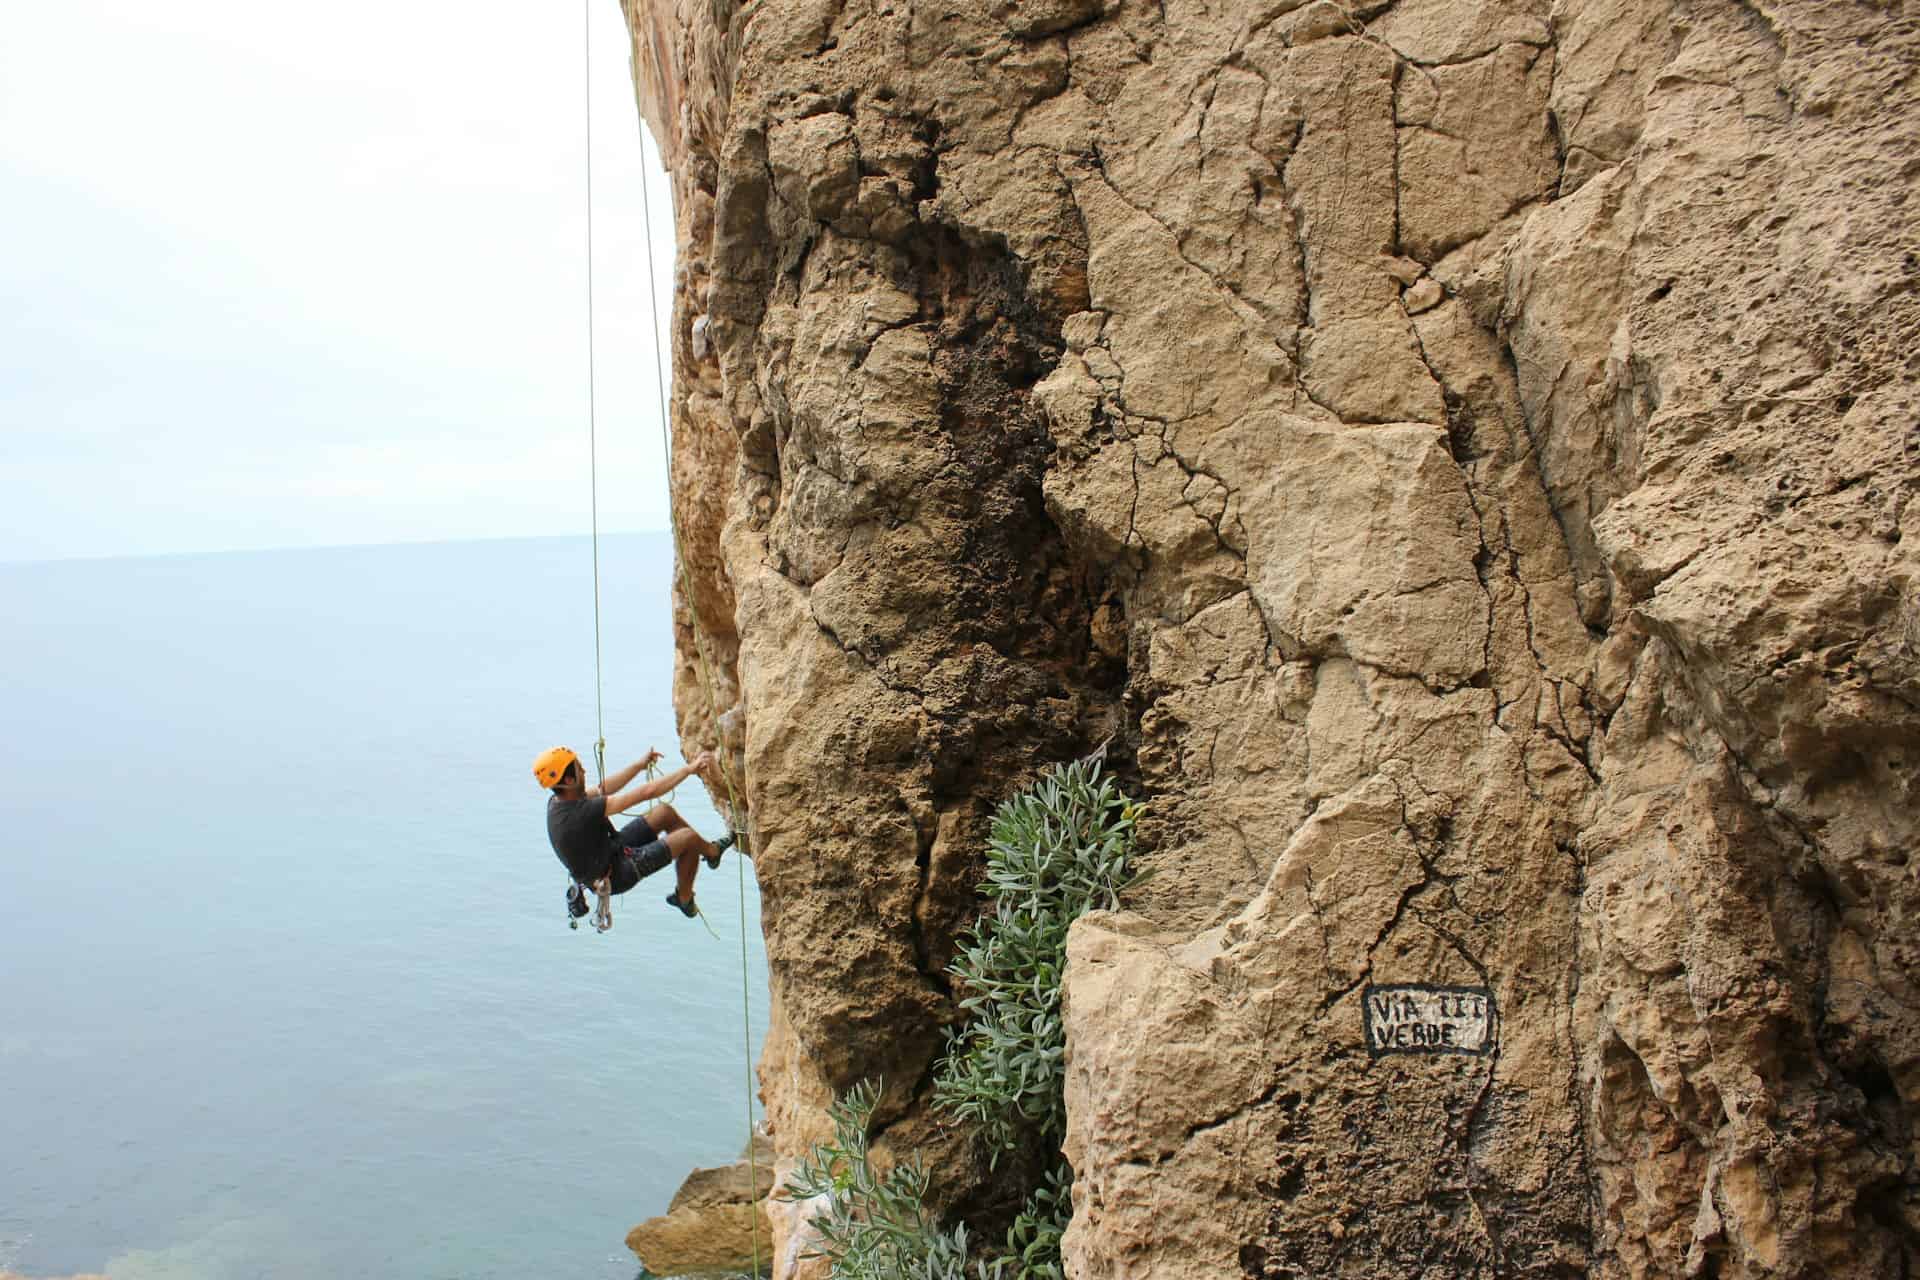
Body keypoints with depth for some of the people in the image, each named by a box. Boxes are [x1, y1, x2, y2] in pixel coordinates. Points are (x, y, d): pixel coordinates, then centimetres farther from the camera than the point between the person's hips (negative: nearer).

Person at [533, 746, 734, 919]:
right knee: (688, 838, -7)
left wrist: (640, 764, 14)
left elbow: (602, 789, 8)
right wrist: (690, 769, -23)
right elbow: (646, 792, -32)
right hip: (618, 875, -9)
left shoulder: (556, 802, -9)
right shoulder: (582, 812, -36)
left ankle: (708, 849, 27)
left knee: (664, 812, 9)